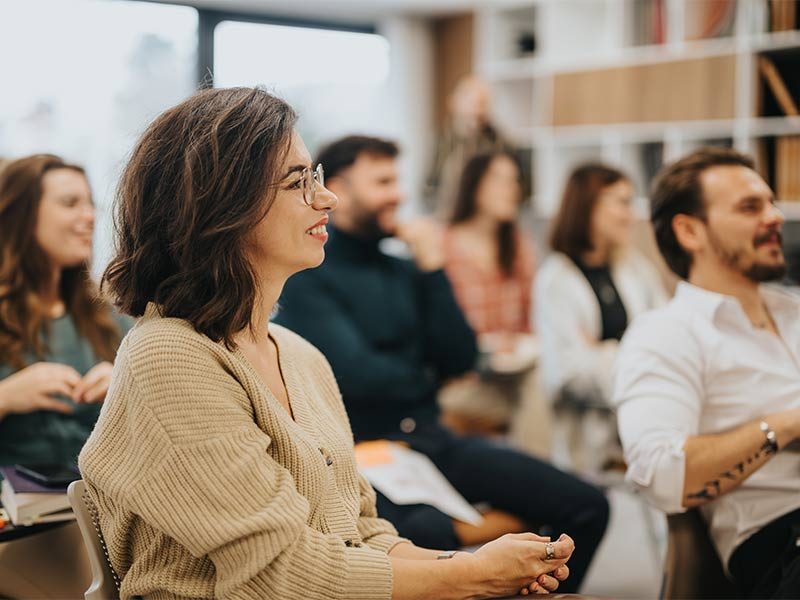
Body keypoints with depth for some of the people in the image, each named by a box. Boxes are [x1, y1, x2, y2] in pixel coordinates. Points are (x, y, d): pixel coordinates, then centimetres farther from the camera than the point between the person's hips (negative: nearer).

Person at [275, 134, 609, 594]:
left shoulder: (406, 271, 14)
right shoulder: (308, 277, -6)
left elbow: (460, 359, 5)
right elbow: (359, 376, -16)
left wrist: (433, 268, -2)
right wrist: (428, 381, 3)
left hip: (434, 440, 7)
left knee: (586, 506, -5)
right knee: (428, 538, -40)